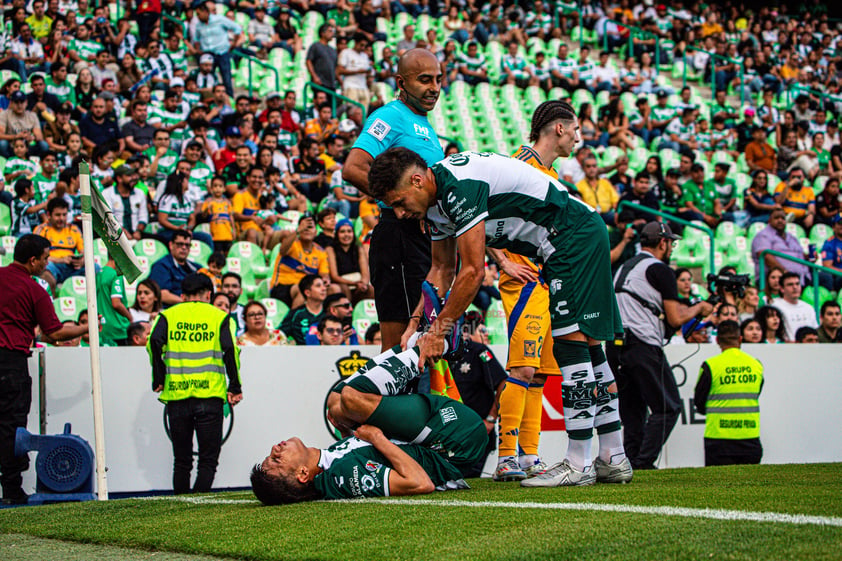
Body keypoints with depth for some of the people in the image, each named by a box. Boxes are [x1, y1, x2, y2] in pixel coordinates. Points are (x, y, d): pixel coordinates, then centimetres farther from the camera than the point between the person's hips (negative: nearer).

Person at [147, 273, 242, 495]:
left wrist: (158, 380, -1)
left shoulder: (168, 316, 12)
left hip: (176, 394, 2)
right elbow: (230, 350, -4)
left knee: (181, 460, 12)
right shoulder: (219, 317, 9)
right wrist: (234, 387, -3)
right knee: (208, 459, 0)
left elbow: (155, 342, -6)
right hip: (209, 394, -1)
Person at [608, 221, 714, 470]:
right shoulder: (660, 270, -4)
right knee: (667, 407, -2)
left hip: (615, 345, 8)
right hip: (643, 347, -8)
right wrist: (699, 308, 12)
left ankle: (630, 460, 7)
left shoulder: (624, 268, 21)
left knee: (632, 410, 14)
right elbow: (675, 319, -7)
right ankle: (643, 462, -10)